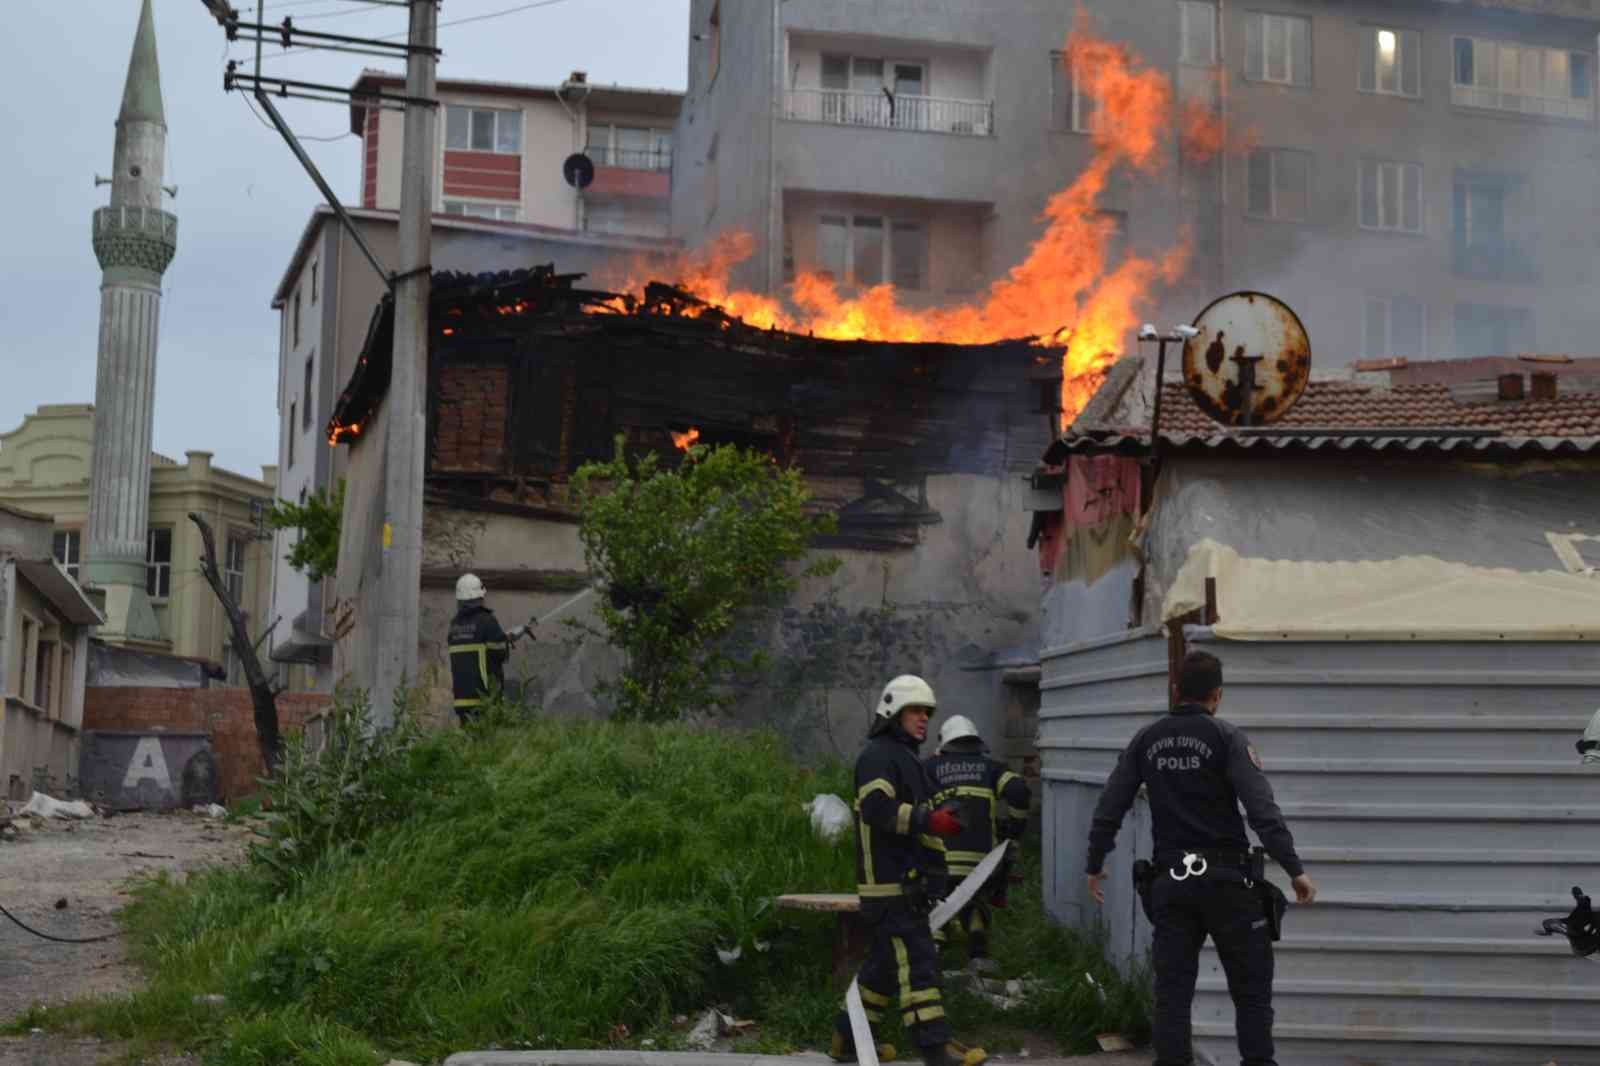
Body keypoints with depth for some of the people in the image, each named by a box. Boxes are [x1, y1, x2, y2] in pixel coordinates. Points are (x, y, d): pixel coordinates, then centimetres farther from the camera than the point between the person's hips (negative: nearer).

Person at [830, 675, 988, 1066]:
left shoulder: (905, 756, 23)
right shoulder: (878, 754, -11)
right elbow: (877, 808, -26)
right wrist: (928, 820, -34)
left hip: (905, 880, 11)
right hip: (889, 882, -11)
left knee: (886, 961, 15)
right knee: (916, 960, -12)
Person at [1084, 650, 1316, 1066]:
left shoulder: (1146, 741, 8)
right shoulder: (1226, 738, -5)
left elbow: (1108, 810, 9)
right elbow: (1262, 809, -14)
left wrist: (1095, 866, 21)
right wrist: (1294, 869, -13)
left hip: (1170, 880, 4)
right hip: (1224, 877, -3)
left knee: (1172, 989, 8)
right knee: (1251, 989, 5)